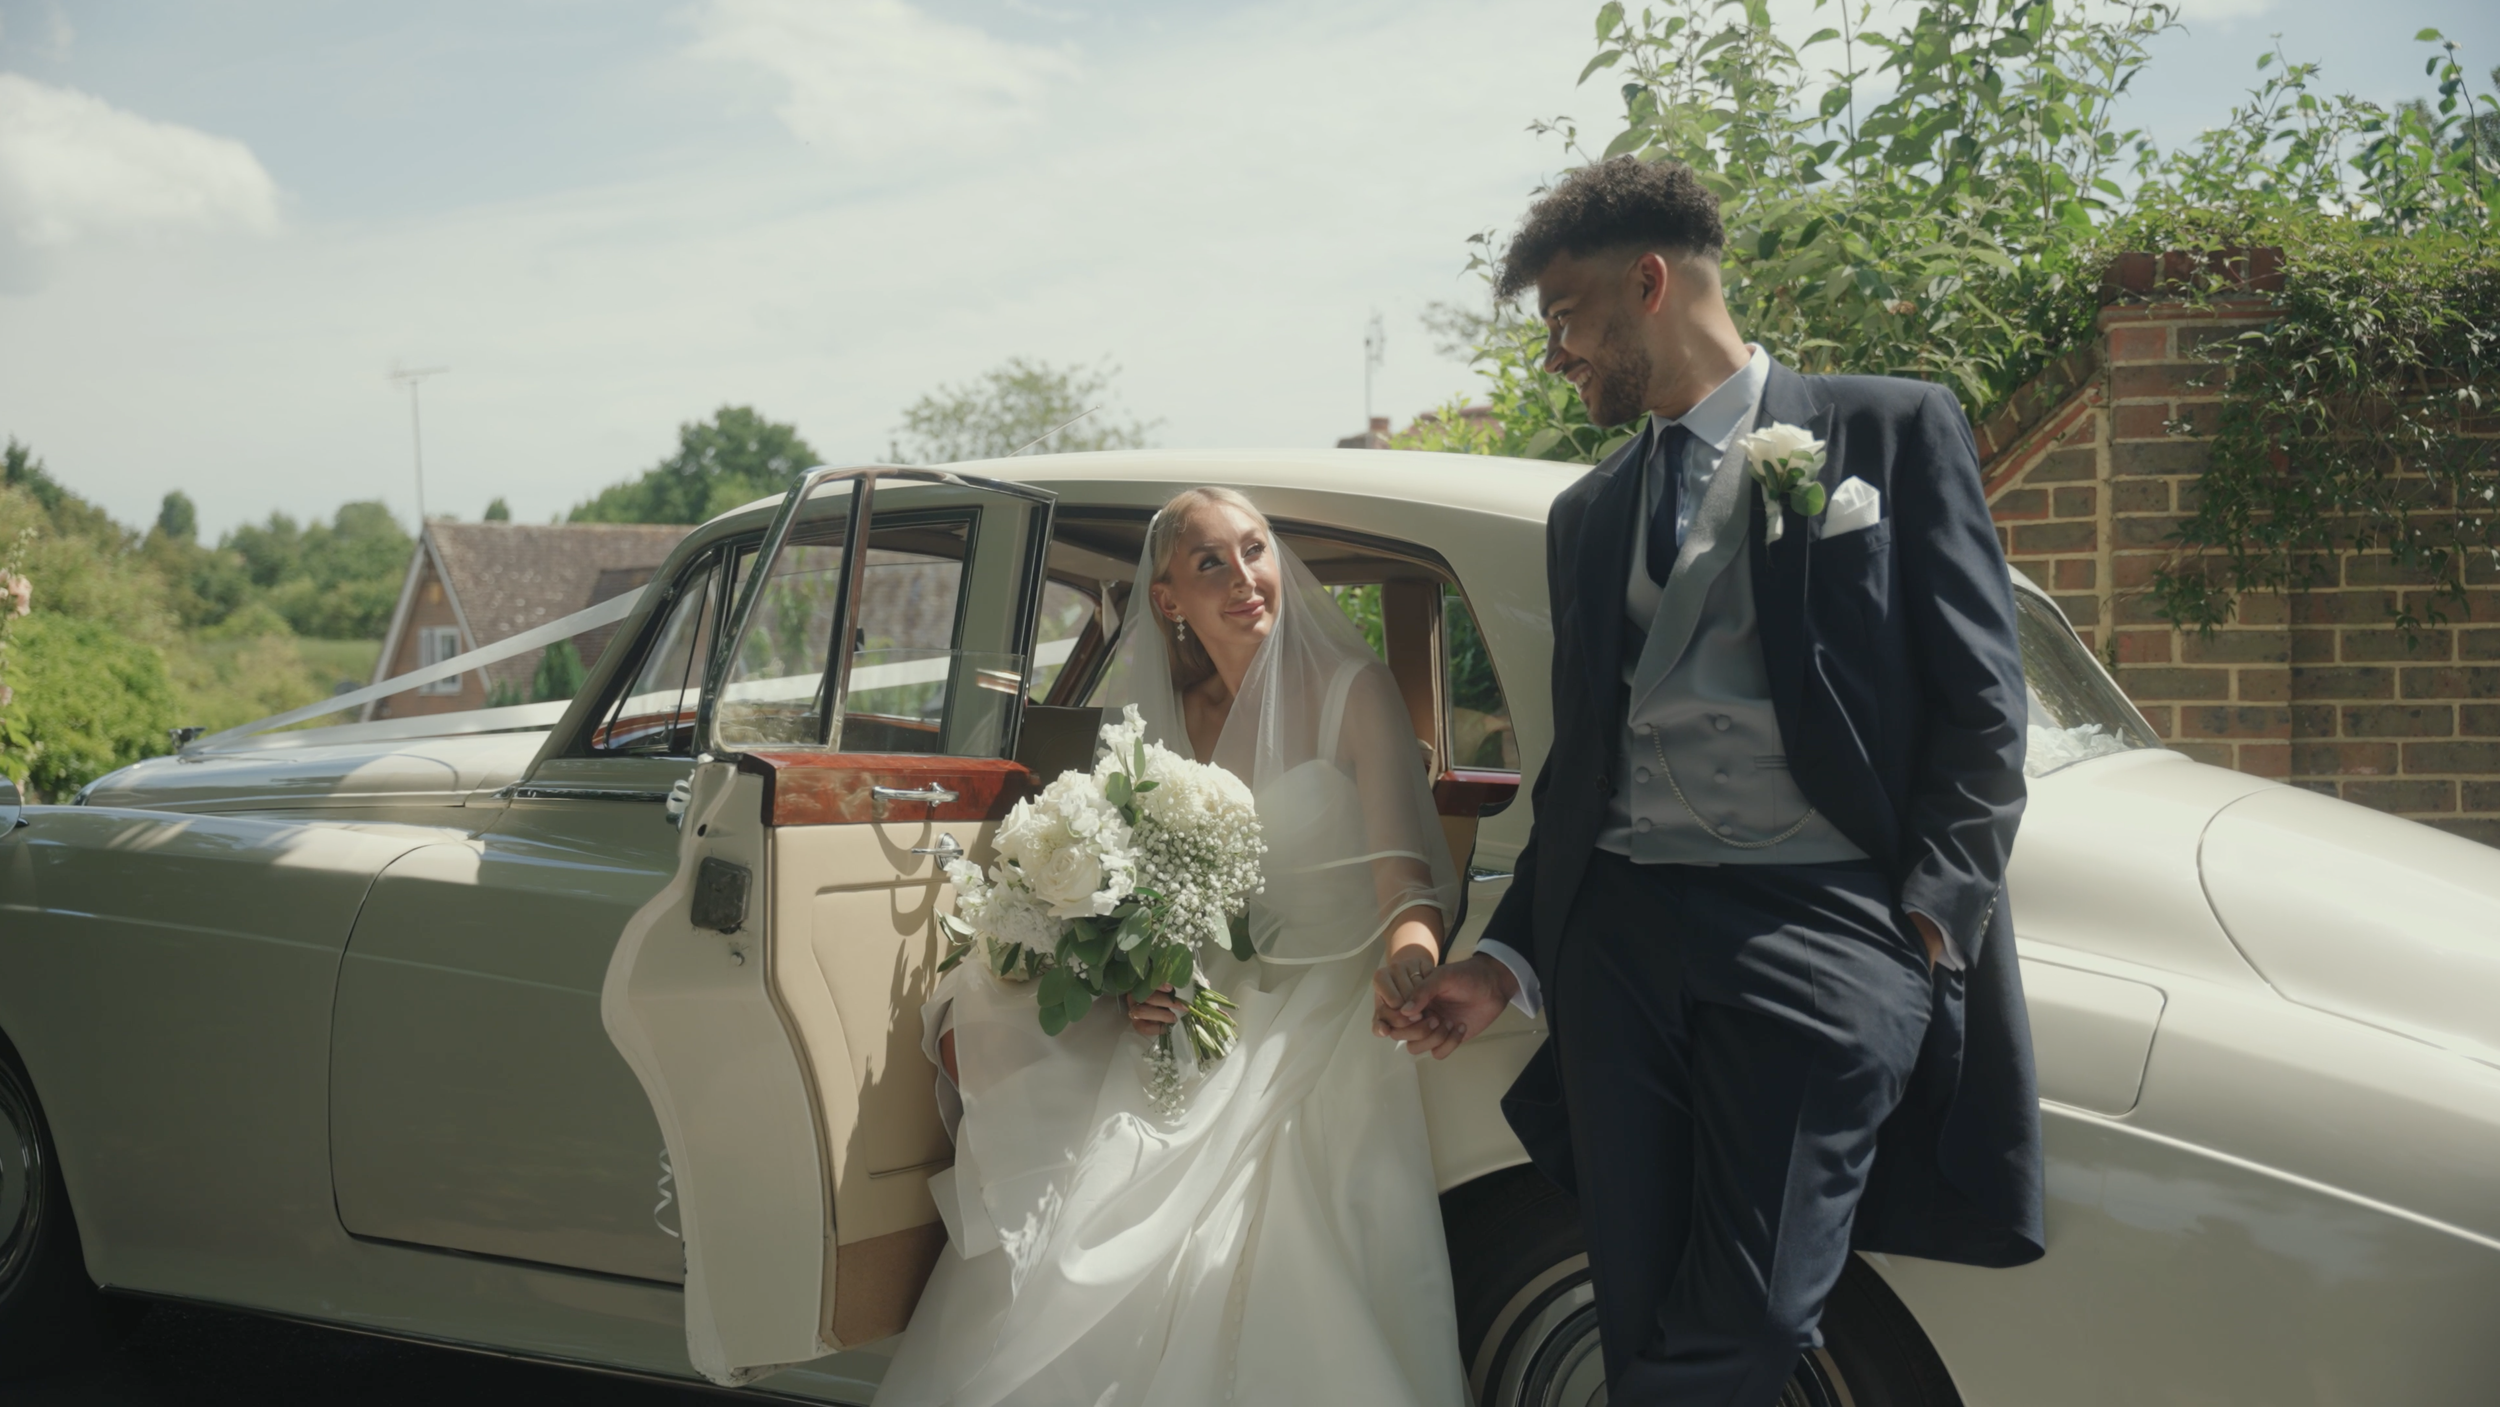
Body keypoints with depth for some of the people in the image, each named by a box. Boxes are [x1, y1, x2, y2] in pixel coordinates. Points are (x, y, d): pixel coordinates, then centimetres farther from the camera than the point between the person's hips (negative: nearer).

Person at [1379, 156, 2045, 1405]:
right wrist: (1509, 960, 12)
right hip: (1622, 933, 5)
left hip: (1825, 926, -4)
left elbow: (1980, 699, 0)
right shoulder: (1586, 515, 21)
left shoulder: (1893, 430, 7)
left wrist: (1934, 913, -10)